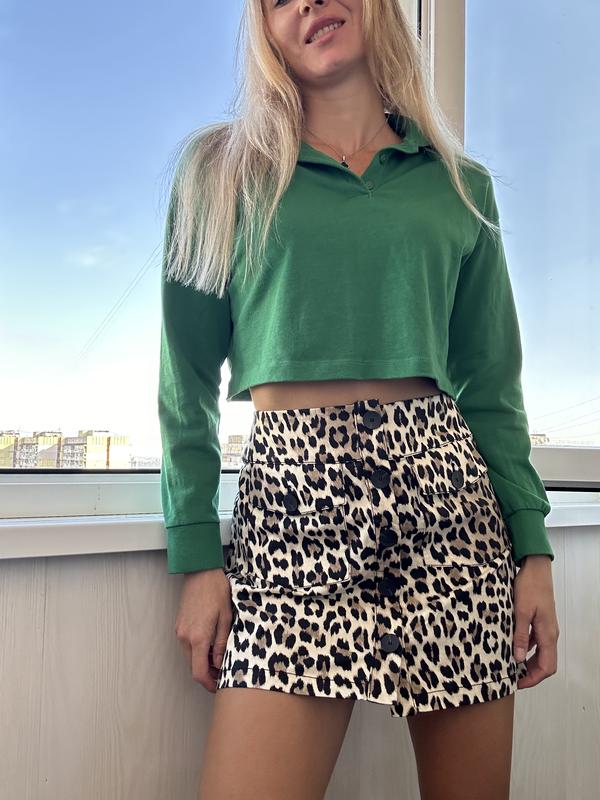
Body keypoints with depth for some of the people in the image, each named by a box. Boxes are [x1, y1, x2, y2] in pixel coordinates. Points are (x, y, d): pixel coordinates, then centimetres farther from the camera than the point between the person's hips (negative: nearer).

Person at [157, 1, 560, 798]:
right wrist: (198, 556, -1)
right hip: (294, 497, -1)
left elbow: (491, 387, 12)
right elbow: (188, 383, 5)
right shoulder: (222, 171, 9)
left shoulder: (462, 186, 14)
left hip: (449, 489, 3)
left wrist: (534, 549, 5)